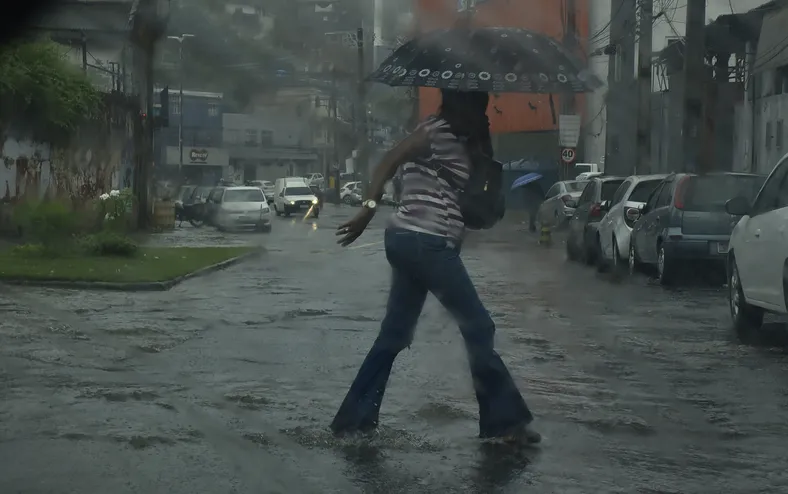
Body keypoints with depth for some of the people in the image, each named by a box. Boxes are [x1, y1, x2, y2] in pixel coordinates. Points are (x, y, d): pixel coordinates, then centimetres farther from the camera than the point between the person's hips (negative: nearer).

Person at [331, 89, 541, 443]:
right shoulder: (436, 131, -10)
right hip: (426, 242, -10)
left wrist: (481, 140, 3)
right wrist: (369, 208, -32)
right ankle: (504, 419, 4)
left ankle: (354, 417, 14)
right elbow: (389, 161, -22)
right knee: (478, 328, -2)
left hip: (413, 241, 10)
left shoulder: (458, 141, 17)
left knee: (395, 334, 11)